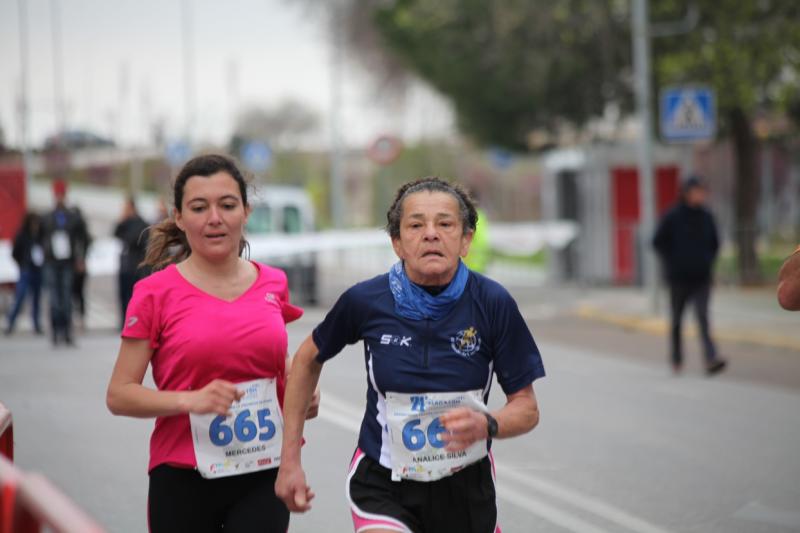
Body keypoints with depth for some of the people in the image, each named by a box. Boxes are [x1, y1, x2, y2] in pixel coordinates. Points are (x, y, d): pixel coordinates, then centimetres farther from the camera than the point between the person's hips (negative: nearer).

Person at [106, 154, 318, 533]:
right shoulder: (156, 293, -6)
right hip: (183, 481, -2)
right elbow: (118, 395, -7)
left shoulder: (273, 284, 6)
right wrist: (191, 400, -21)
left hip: (263, 477, 2)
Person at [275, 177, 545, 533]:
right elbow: (308, 359, 7)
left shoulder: (493, 303, -13)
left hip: (465, 488, 2)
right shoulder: (365, 301, -13)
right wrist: (289, 459, 6)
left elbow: (526, 408, -5)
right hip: (382, 486, -2)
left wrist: (486, 424, -28)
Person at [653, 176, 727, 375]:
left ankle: (711, 359, -24)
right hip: (679, 277, -2)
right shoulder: (672, 217, -5)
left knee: (703, 318, -12)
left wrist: (708, 260, 8)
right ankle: (676, 359, 26)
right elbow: (658, 242, -1)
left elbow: (715, 243, 20)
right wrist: (671, 263, -3)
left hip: (701, 278, 2)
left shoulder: (706, 217, 6)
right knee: (677, 320, 10)